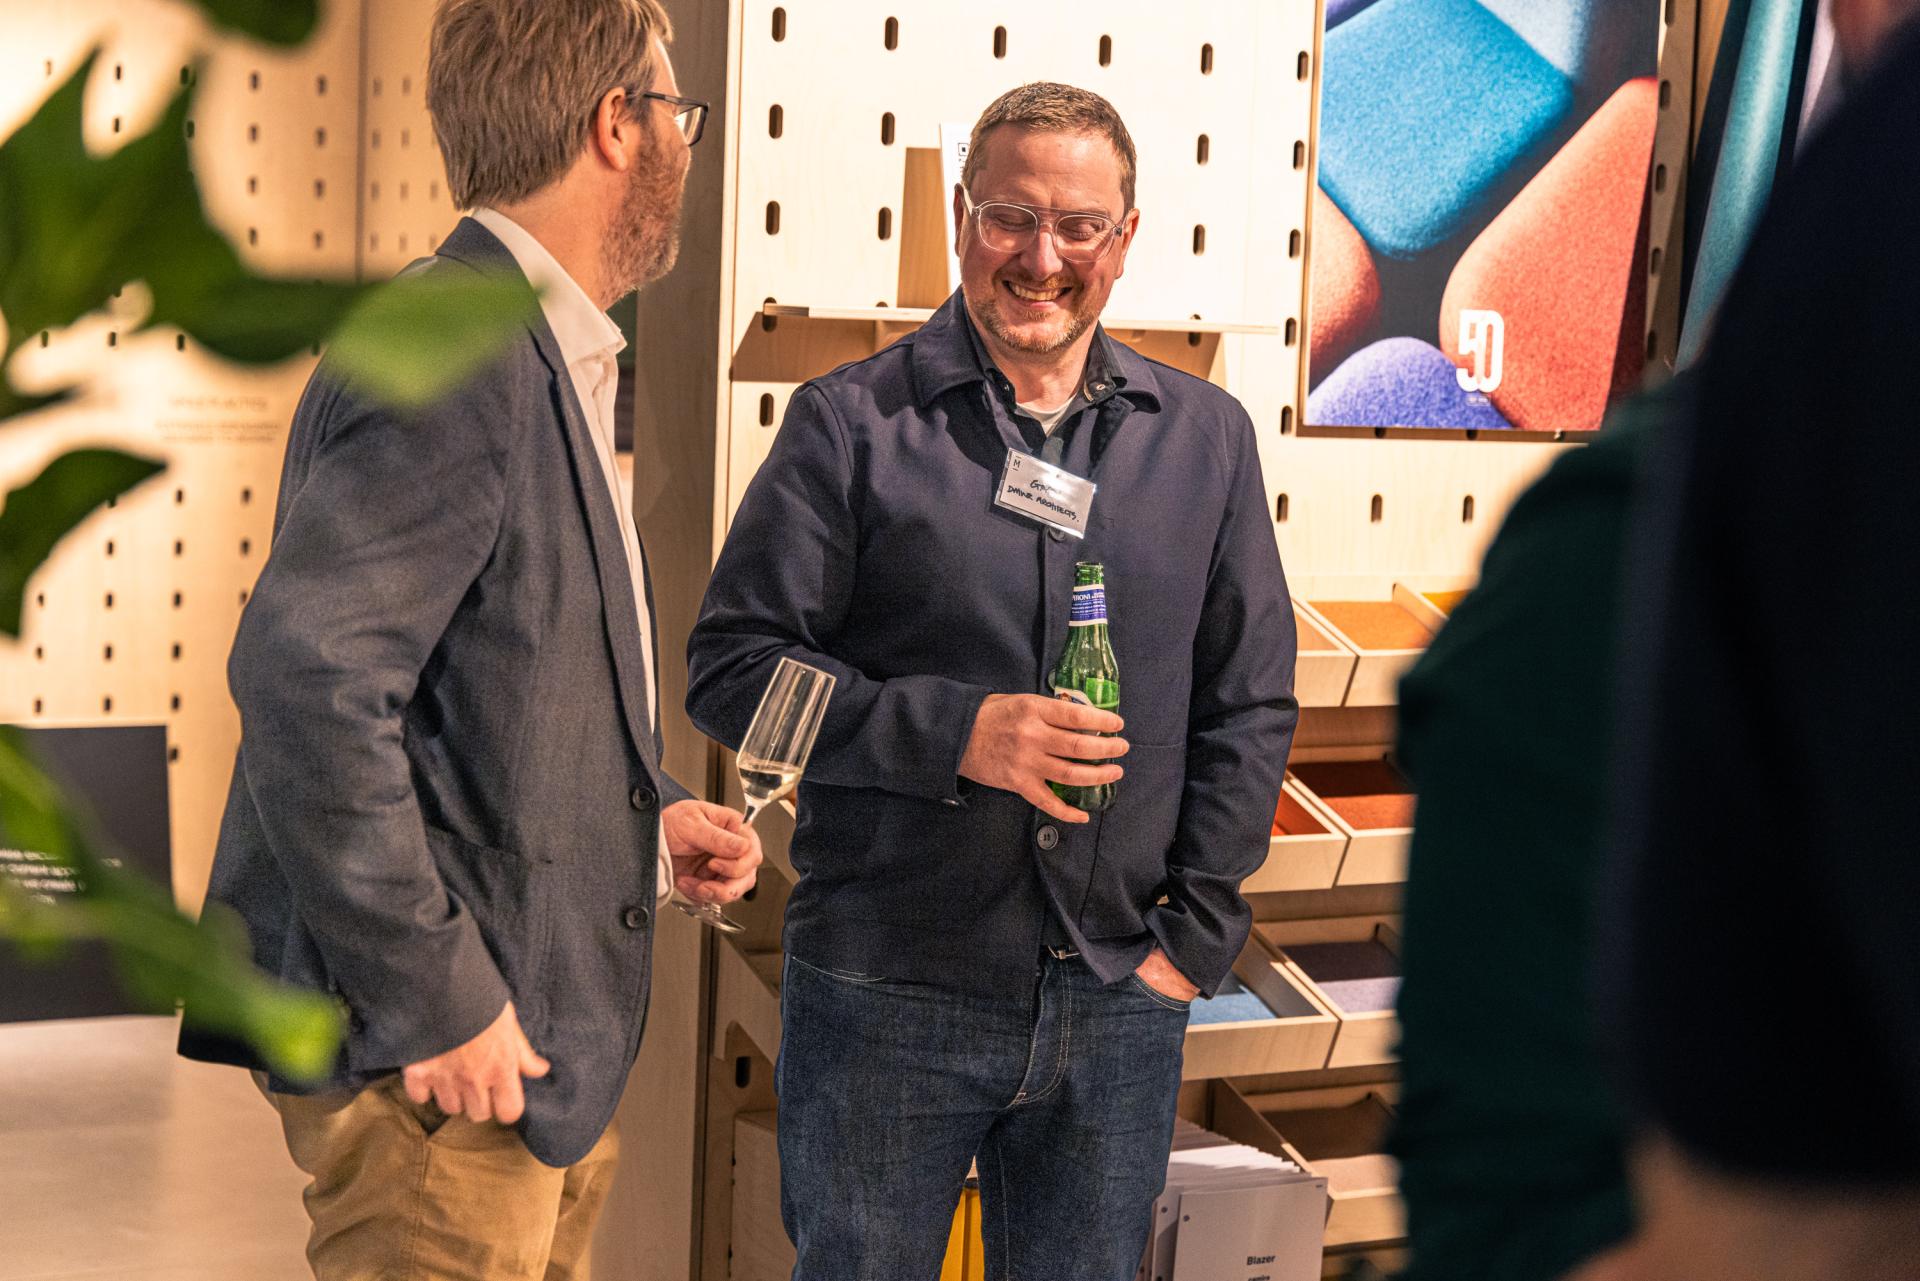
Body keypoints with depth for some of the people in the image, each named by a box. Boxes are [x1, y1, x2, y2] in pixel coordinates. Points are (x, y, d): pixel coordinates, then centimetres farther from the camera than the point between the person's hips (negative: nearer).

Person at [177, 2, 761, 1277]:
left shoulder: (543, 359, 14)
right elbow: (307, 678, -28)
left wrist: (646, 814, 10)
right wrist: (432, 1004, -25)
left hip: (536, 1039, 10)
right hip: (441, 1064, -10)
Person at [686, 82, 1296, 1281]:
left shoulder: (1207, 437, 9)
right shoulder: (851, 422, -1)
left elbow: (1251, 702, 10)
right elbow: (734, 665, -5)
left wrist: (1195, 938, 2)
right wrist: (953, 733, -17)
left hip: (1119, 1004, 3)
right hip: (886, 998, -2)